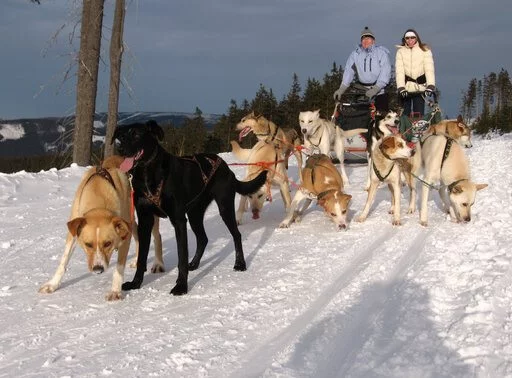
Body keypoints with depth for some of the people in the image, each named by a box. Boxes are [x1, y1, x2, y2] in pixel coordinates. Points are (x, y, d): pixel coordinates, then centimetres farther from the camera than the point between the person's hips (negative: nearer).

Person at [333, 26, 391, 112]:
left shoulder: (381, 52, 2)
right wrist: (341, 89, -12)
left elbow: (385, 72, -8)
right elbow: (348, 71, 3)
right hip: (361, 90, 2)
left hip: (379, 90, -2)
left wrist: (376, 89, -21)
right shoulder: (355, 54, 11)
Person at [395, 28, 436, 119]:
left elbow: (429, 69, -10)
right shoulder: (401, 51, 3)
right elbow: (399, 71, -6)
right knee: (405, 114, 1)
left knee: (419, 114, -3)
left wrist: (430, 86, -23)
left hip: (420, 87, -1)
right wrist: (401, 88, -19)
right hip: (405, 87, 1)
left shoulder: (425, 50, -1)